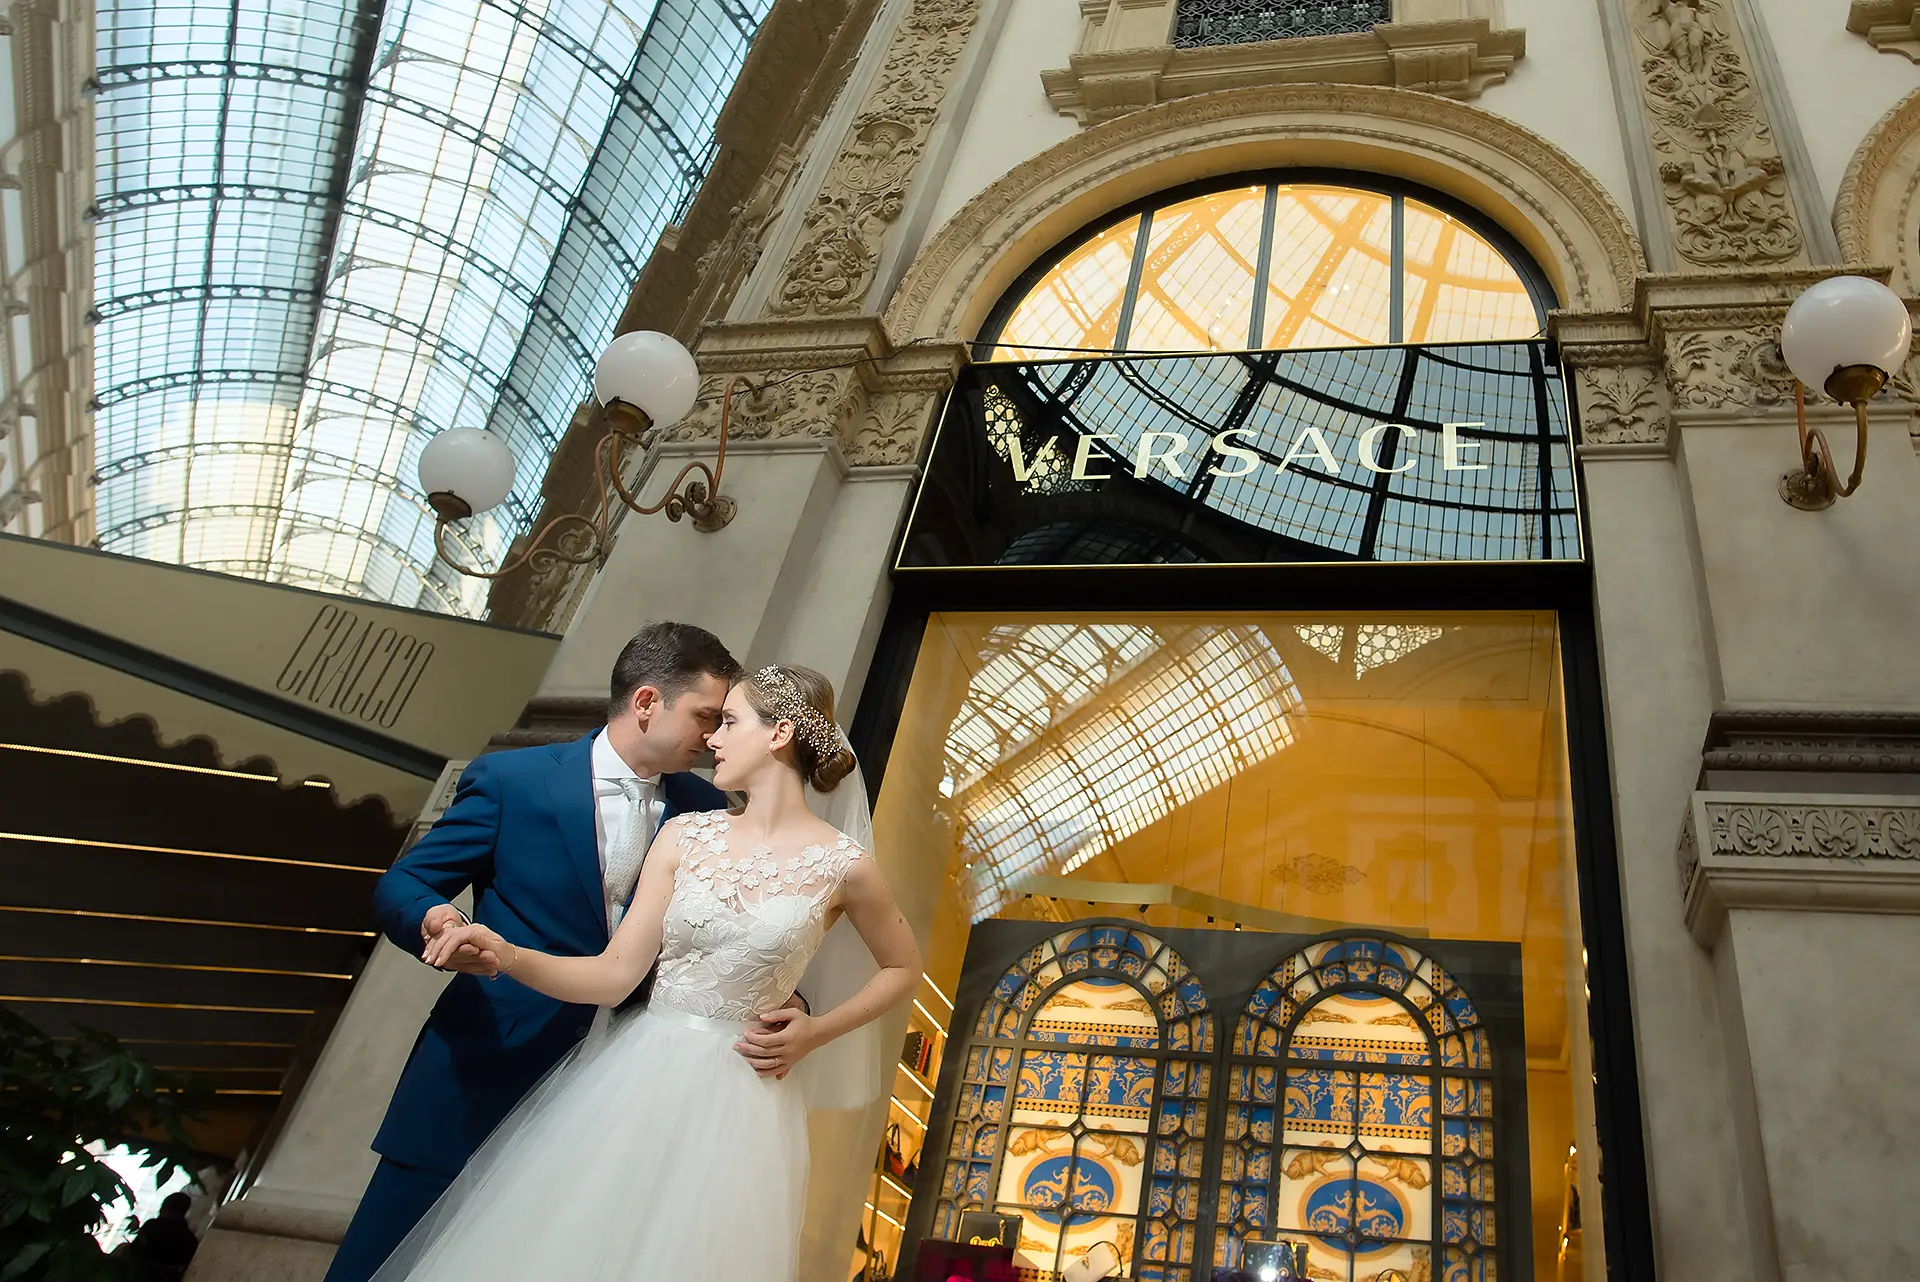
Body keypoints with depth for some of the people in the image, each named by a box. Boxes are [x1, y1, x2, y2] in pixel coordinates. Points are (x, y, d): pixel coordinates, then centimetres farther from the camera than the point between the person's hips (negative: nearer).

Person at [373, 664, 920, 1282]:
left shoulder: (841, 865, -8)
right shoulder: (686, 835, 1)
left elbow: (904, 968, 7)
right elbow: (615, 973, -2)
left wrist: (817, 1032, -2)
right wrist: (507, 956, -17)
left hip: (736, 1097, -3)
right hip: (636, 1073, 3)